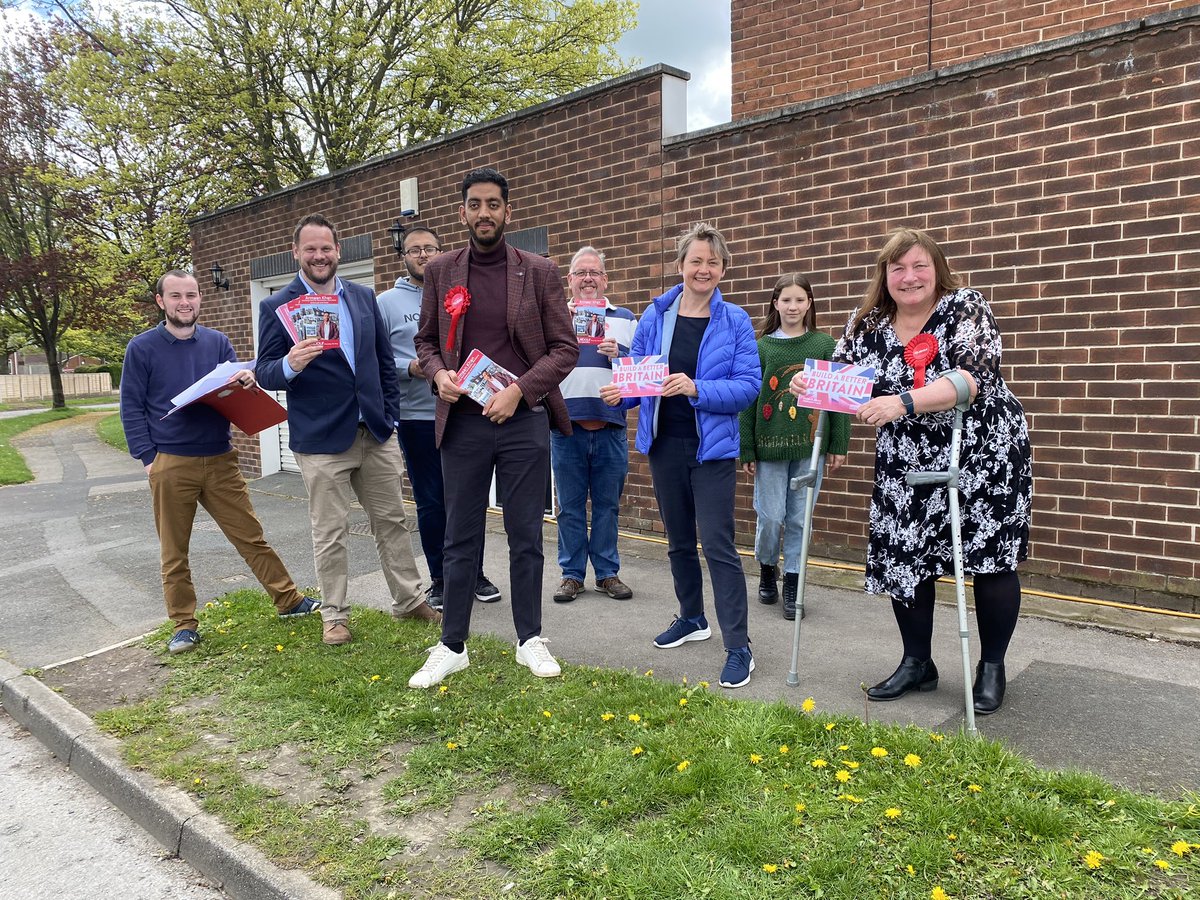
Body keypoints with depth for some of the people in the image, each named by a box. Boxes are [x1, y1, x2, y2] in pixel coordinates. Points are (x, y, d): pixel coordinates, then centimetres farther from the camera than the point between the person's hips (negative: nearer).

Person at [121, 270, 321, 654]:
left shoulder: (218, 342, 8)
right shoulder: (142, 348, 1)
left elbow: (239, 392, 9)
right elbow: (131, 409, 1)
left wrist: (247, 381, -16)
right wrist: (148, 458, -7)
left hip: (220, 460, 2)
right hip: (170, 464, -2)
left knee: (251, 536, 5)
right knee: (174, 552, 7)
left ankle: (289, 601, 15)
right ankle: (184, 625, 19)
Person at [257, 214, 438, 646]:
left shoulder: (364, 297, 9)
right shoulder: (277, 307, -3)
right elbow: (266, 375, -5)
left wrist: (391, 416, 8)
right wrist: (290, 364, -27)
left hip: (375, 432, 4)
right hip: (321, 440, -4)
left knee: (393, 521, 12)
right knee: (330, 534, 5)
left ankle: (409, 600, 26)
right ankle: (335, 615, 21)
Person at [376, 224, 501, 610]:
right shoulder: (386, 302, 3)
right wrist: (410, 368, -17)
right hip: (417, 418, -2)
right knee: (430, 502, 6)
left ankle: (474, 573, 24)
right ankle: (439, 580, 21)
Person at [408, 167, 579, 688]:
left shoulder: (540, 273, 1)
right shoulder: (441, 272, 6)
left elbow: (565, 347, 0)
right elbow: (425, 340, 14)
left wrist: (520, 390, -13)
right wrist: (438, 373, -8)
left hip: (523, 420, -1)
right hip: (463, 421, 1)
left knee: (526, 536, 8)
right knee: (460, 538, 8)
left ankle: (530, 640, 23)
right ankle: (452, 646, 20)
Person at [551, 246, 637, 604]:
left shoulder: (625, 319, 13)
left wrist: (619, 354, -11)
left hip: (610, 428, 0)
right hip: (566, 427, 0)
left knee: (607, 505, 8)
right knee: (570, 506, 6)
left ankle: (607, 572, 18)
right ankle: (572, 574, 16)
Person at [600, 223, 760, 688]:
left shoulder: (734, 321, -6)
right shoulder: (655, 316, 3)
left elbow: (748, 386, -12)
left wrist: (697, 389, -25)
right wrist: (620, 392, -15)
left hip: (712, 446, -4)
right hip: (664, 445, 4)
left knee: (717, 544, -7)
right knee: (678, 540, 17)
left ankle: (739, 647, 2)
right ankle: (692, 618, 37)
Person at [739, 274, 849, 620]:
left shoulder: (825, 344, 3)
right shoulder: (761, 346, 2)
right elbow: (748, 400, 2)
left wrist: (839, 445, 1)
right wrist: (747, 451, 0)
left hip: (811, 447, 0)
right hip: (770, 446, 0)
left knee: (800, 518, 6)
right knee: (770, 517, 2)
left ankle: (792, 583, 19)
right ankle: (767, 568, 29)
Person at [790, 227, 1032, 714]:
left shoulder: (966, 308, -13)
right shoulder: (868, 323, 0)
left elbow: (971, 377, -28)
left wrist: (904, 403, -42)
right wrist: (810, 381, -22)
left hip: (983, 456, -3)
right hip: (906, 464, 4)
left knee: (990, 558, 3)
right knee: (903, 560, 4)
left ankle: (992, 667, 23)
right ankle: (917, 664, 24)